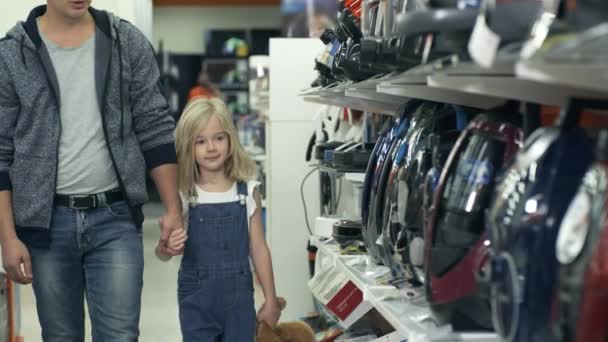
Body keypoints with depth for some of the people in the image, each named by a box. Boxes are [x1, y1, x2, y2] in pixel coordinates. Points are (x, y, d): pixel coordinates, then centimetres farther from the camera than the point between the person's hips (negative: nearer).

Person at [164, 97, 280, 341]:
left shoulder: (248, 192, -2)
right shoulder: (183, 195, -5)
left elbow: (259, 249, 3)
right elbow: (163, 254, -1)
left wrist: (271, 299, 5)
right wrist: (168, 246, -25)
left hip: (239, 297, 1)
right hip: (196, 299, -1)